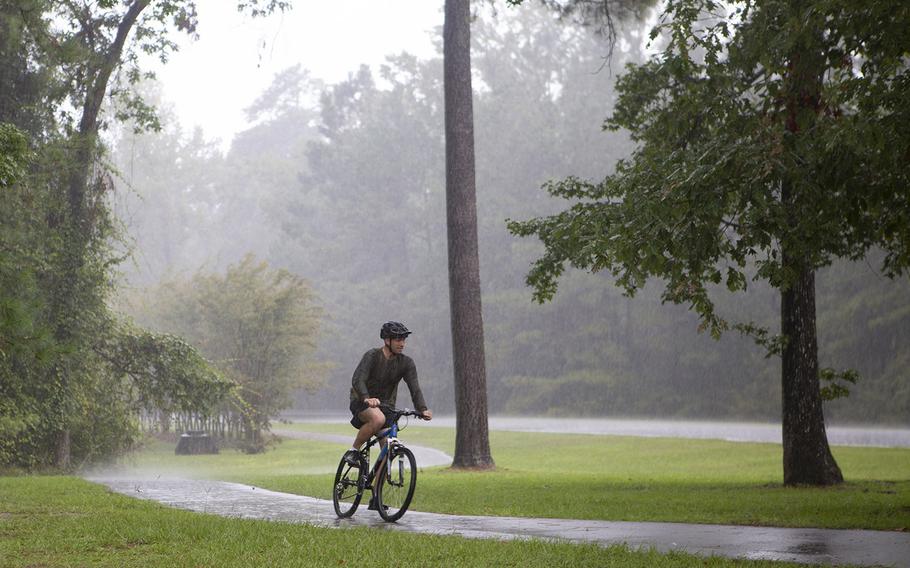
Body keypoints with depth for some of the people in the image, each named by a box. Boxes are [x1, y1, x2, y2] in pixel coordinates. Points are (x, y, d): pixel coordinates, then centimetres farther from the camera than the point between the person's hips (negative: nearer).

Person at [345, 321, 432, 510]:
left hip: (386, 406, 5)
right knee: (378, 418, -39)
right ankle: (353, 451, -16)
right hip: (362, 403, -5)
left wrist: (423, 409, -31)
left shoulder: (406, 363, -3)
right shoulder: (372, 356, -16)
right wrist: (367, 398, -49)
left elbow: (414, 388, -13)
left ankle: (376, 497, 3)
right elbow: (357, 380, -29)